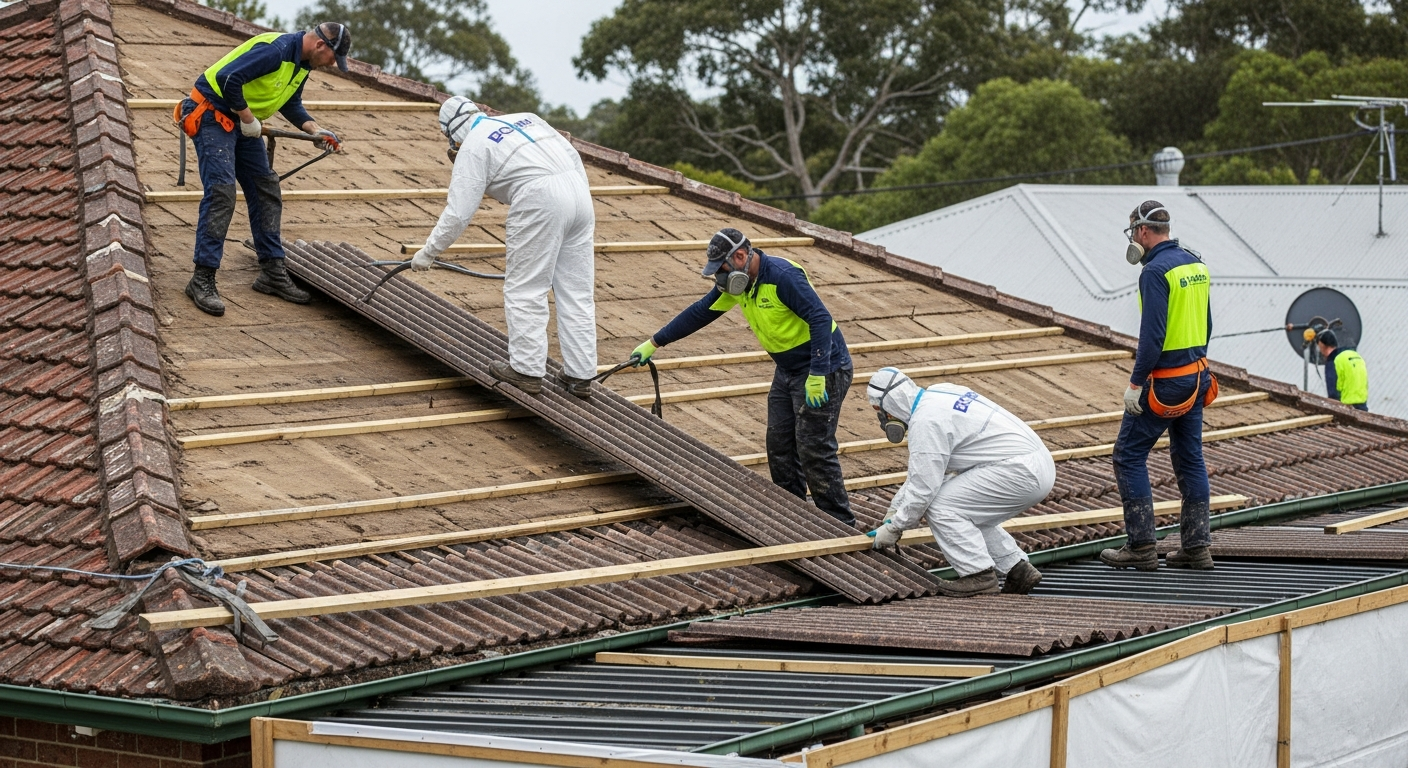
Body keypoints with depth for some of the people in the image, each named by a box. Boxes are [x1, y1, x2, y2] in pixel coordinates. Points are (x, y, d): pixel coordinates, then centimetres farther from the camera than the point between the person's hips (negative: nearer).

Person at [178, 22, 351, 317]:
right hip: (212, 114, -10)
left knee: (266, 192, 9)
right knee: (221, 192, -17)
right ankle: (202, 279, -15)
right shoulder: (275, 50, -26)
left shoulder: (303, 63, 6)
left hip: (242, 123, 10)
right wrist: (248, 118, -21)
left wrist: (316, 130, 4)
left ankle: (273, 273, 16)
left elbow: (291, 103, 20)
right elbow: (228, 78, -32)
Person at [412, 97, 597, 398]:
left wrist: (428, 252, 13)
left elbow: (458, 213, 2)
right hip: (579, 191, 7)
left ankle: (527, 370, 7)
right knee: (577, 293, 10)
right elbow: (572, 157, 22)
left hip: (540, 202, -7)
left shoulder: (473, 147, 6)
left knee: (525, 291, 5)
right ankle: (580, 376, 13)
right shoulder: (524, 118, 25)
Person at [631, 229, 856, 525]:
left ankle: (841, 526, -2)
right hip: (787, 370, 9)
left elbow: (821, 319, -29)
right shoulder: (736, 282, 3)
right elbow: (699, 313, 12)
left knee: (814, 451, -9)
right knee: (779, 445, 9)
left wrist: (817, 375, -33)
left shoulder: (783, 276, -25)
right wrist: (653, 343, 14)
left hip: (823, 368, -9)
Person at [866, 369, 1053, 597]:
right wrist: (894, 510, 27)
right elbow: (921, 469, 26)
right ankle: (1018, 568, 20)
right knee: (966, 513, 22)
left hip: (1020, 472, -10)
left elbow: (923, 487, -13)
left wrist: (893, 528, 1)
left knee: (939, 507, -6)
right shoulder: (938, 395, 16)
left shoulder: (925, 420, -14)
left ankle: (979, 576, -4)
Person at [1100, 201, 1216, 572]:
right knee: (1190, 458, 12)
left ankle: (1141, 547, -2)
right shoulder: (1196, 264, 9)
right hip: (1196, 376, 9)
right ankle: (1196, 547, 13)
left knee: (1129, 455, -1)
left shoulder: (1156, 271, -18)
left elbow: (1153, 334, -22)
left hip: (1164, 382, -9)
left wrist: (1135, 383, -17)